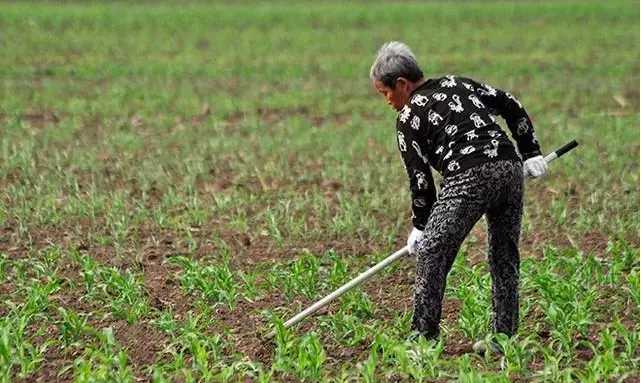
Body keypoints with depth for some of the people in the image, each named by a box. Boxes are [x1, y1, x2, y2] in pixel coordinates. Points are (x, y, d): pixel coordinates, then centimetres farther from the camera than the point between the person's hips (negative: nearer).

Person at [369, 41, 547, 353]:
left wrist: (419, 227, 18)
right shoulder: (458, 84, 25)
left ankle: (423, 337, 1)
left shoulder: (409, 117, 8)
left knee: (432, 252, 2)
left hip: (469, 177, -7)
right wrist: (531, 154, 21)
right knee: (504, 257, 13)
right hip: (510, 167, 7)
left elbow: (419, 177, 8)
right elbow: (511, 106, 20)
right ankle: (503, 337, 15)